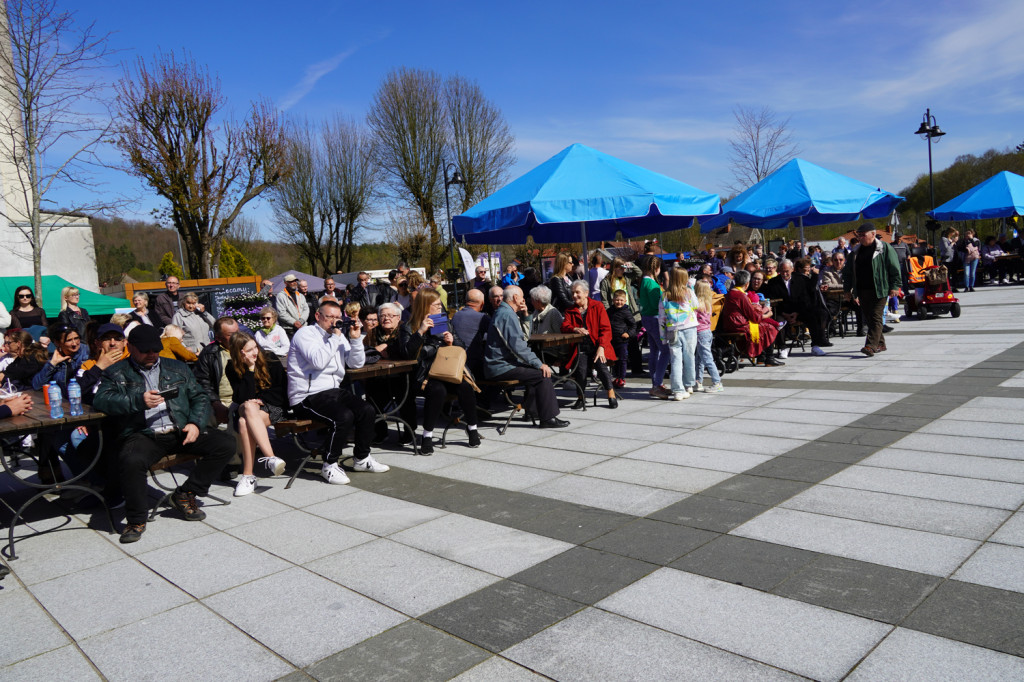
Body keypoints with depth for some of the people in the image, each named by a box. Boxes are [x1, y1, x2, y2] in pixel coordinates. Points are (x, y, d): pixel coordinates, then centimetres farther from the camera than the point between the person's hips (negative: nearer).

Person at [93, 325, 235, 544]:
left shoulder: (177, 368, 22)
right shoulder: (117, 373, 13)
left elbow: (199, 398, 19)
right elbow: (101, 399, -6)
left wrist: (195, 423, -1)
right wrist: (139, 401, -21)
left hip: (181, 432, 4)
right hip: (144, 435, -3)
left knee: (225, 444, -16)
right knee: (131, 461, -37)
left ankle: (185, 494, -1)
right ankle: (136, 520, -12)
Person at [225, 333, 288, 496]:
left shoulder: (271, 362, -1)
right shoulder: (232, 369, 0)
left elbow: (283, 391, 3)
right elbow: (243, 398, -11)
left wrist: (261, 399, -9)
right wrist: (250, 368, -15)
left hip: (273, 408, -2)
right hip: (244, 408, 2)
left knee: (244, 423, -33)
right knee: (248, 407, -36)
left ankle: (248, 475, -34)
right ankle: (270, 457, -43)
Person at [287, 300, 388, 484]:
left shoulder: (339, 336, 16)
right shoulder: (305, 334, -6)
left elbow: (356, 363, 10)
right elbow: (318, 361, -23)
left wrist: (355, 339, -3)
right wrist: (334, 337, -17)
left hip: (333, 390, 8)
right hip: (307, 396, -8)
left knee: (367, 410, -11)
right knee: (344, 416, -29)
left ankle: (362, 458, 7)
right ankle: (329, 465, -13)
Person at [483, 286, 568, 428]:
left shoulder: (502, 312, 19)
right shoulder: (507, 314, -16)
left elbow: (524, 336, 25)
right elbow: (517, 345, -24)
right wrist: (539, 364, -21)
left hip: (498, 365, 11)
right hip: (501, 367, -11)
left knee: (536, 368, 21)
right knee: (542, 374, -16)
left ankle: (534, 409, 22)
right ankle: (548, 418, -13)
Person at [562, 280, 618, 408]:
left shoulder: (598, 306, 6)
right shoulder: (570, 310, 16)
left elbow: (606, 329, -1)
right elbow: (564, 327, 3)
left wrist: (601, 347, -14)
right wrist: (575, 329, -20)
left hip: (597, 346, -2)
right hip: (580, 348, 2)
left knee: (601, 364, -29)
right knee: (581, 369, -24)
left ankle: (612, 396, -15)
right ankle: (581, 397, 0)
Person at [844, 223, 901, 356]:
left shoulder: (885, 248, -2)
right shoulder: (857, 251, 15)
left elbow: (895, 269, -4)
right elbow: (849, 271, 20)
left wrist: (894, 286, -10)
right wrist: (848, 288, 14)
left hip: (879, 290, -6)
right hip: (862, 291, 7)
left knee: (876, 317, -11)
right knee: (868, 318, 10)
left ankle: (871, 346, -20)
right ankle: (880, 343, 23)